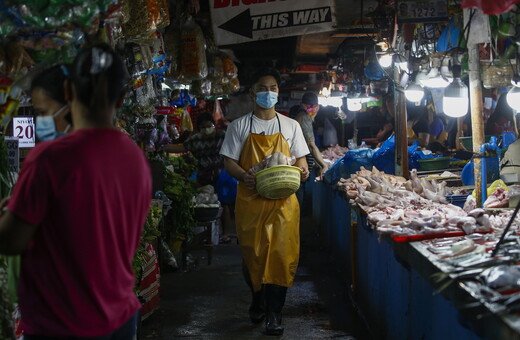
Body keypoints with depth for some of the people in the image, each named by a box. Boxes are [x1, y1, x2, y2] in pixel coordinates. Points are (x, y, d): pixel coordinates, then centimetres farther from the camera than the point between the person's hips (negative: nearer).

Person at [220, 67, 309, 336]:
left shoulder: (290, 125, 11)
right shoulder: (240, 126, 6)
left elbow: (300, 159, 12)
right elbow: (229, 162, 2)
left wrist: (302, 170, -12)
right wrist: (244, 176, -19)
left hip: (283, 200, 0)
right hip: (251, 198, 0)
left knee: (281, 252, -6)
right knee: (252, 253, 5)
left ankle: (274, 311, 3)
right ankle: (258, 300, 29)